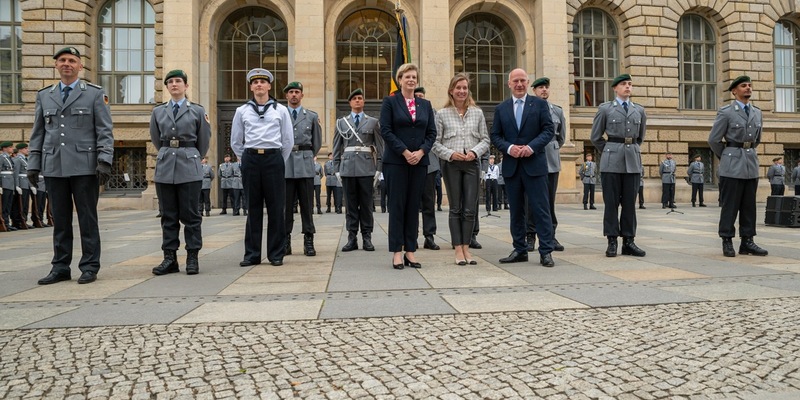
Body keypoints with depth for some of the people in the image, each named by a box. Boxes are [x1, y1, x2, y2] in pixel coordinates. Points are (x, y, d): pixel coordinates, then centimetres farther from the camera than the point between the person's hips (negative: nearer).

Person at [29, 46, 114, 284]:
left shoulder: (95, 94, 4)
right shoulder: (44, 96, 15)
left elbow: (105, 131, -2)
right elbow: (37, 134, 16)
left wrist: (104, 161, -12)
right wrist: (34, 164, 8)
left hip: (84, 167, -4)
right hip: (54, 167, 4)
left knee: (87, 219, 0)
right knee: (60, 220, 8)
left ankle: (89, 267, 7)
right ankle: (60, 268, 16)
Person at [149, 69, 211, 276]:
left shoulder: (198, 111, 4)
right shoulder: (158, 111, 11)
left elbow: (204, 142, 9)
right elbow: (156, 139, 21)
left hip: (189, 168, -3)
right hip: (165, 168, 3)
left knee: (191, 214, 0)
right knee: (168, 215, 5)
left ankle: (192, 258, 6)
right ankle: (170, 258, 10)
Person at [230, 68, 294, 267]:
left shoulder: (280, 110, 7)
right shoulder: (242, 111, 10)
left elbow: (288, 140, 9)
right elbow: (235, 142, 15)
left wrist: (278, 161, 8)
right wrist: (246, 160, 11)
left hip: (274, 159, -1)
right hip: (250, 160, 1)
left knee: (276, 207, 0)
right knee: (253, 208, 4)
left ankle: (276, 254, 7)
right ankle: (252, 254, 10)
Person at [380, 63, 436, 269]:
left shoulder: (425, 104, 14)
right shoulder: (390, 101, 2)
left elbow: (432, 132, 9)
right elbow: (385, 130, -6)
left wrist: (421, 151, -8)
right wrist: (405, 152, -14)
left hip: (419, 161, 4)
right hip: (396, 161, -4)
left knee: (413, 206, 5)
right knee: (397, 206, -2)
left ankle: (410, 251, 11)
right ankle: (397, 252, 4)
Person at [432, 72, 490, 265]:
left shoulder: (477, 113, 9)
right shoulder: (442, 114, 4)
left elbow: (485, 139, 9)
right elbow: (436, 143, 1)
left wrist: (475, 152, -9)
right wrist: (450, 154, -14)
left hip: (472, 163, 2)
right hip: (451, 164, -2)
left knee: (470, 209, 1)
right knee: (455, 208, 3)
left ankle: (466, 247, 11)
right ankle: (458, 249, 10)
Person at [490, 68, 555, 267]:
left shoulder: (539, 104, 4)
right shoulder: (501, 108, 11)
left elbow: (549, 129, -1)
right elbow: (495, 136, 7)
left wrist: (532, 146, -16)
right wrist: (509, 148, -11)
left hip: (534, 164, -3)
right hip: (511, 166, 3)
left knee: (541, 208, -3)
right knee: (516, 210, 9)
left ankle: (546, 251, 2)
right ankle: (520, 250, 17)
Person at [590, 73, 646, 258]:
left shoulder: (639, 110, 14)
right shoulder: (605, 109, 4)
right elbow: (595, 137, 7)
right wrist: (609, 151, 10)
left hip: (633, 161, 3)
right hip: (612, 161, -3)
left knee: (630, 203, 4)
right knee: (611, 202, -1)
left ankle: (628, 241, 9)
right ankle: (612, 242, 4)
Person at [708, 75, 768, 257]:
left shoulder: (757, 112, 13)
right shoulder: (726, 112, -4)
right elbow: (713, 140, -4)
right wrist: (727, 158, 5)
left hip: (751, 164, 6)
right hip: (733, 166, -5)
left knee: (749, 205, 7)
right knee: (730, 205, -3)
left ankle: (747, 242, 13)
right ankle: (727, 242, 4)